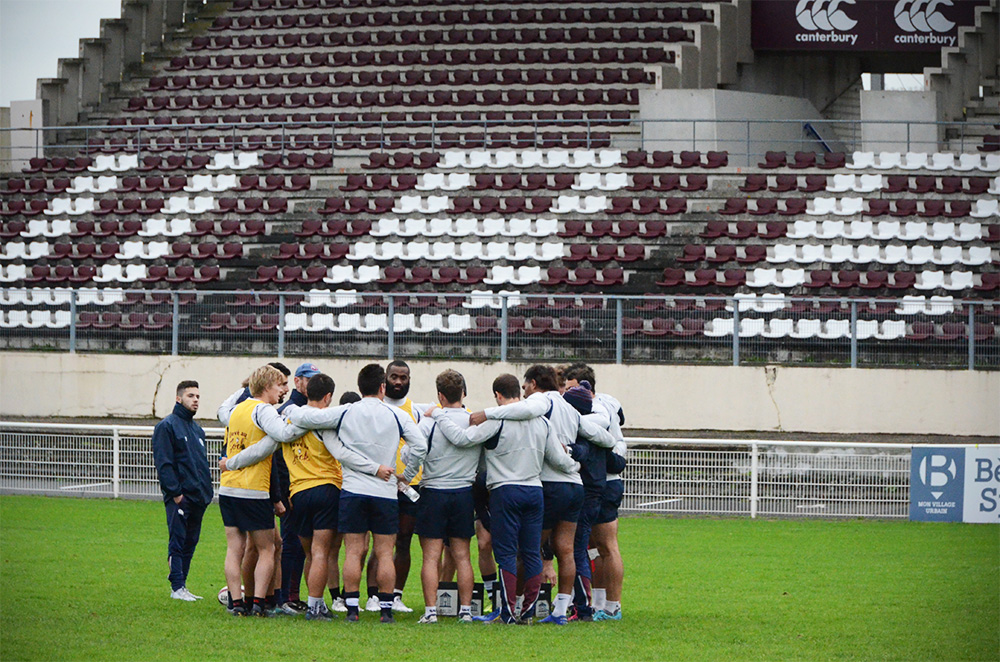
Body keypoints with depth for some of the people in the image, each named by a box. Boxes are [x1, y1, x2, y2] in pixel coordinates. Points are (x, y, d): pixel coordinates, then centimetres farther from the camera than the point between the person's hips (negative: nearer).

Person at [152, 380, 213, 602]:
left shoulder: (198, 430, 20)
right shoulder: (167, 426, -5)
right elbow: (163, 463, -12)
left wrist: (206, 491, 15)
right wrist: (175, 492, -18)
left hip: (198, 497, 8)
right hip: (179, 497, -8)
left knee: (190, 542, 8)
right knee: (178, 540, -7)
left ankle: (181, 585, 12)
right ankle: (177, 587, -6)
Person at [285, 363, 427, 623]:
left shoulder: (344, 413, 0)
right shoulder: (396, 415, 0)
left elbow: (298, 417, -3)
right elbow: (420, 446, -5)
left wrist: (297, 409, 21)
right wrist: (407, 476, 9)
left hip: (353, 491, 0)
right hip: (386, 493, 0)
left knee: (354, 551, 4)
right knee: (384, 553, 3)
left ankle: (352, 609, 0)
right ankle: (386, 609, 1)